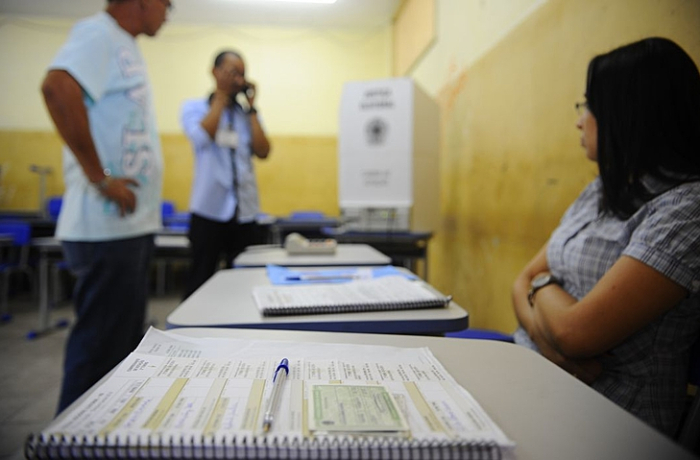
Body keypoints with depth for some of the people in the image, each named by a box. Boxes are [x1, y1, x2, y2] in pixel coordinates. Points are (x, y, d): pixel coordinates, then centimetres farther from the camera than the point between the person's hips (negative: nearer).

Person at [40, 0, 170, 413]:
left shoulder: (123, 45, 19)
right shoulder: (98, 34, -9)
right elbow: (57, 87, -27)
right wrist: (100, 177, -23)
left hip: (130, 225, 10)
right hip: (107, 228, -10)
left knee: (124, 346, 17)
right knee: (100, 348, -1)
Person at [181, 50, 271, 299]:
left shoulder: (248, 114, 11)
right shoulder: (194, 108, 4)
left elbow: (263, 152, -2)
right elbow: (202, 137, -16)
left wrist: (251, 106, -1)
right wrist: (221, 97, -5)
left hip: (245, 212, 3)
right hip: (209, 210, -3)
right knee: (200, 281, 5)